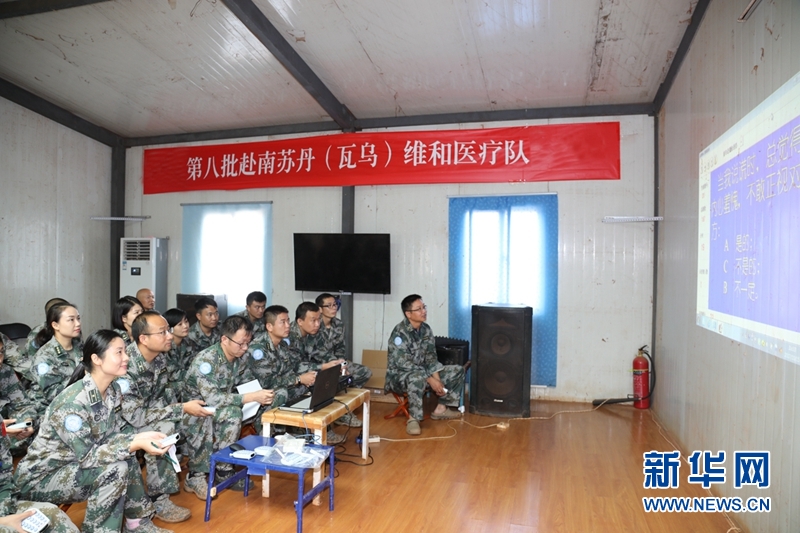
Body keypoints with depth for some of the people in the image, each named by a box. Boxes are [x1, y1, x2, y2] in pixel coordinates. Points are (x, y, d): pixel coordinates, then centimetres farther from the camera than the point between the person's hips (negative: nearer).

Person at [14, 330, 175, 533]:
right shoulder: (74, 402, -30)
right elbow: (87, 456, -27)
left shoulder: (113, 390, -5)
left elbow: (113, 436, -2)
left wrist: (140, 437, -19)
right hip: (38, 478, -8)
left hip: (74, 466, 8)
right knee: (115, 468, -26)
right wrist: (136, 444, -32)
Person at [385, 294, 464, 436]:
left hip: (422, 372, 8)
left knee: (457, 371, 1)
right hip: (399, 375, -8)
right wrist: (431, 380, -28)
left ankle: (441, 409, 10)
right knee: (418, 378, -42)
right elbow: (404, 364, -28)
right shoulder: (399, 333, -22)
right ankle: (413, 418, -24)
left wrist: (437, 379, -14)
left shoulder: (426, 329, 1)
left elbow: (431, 357, 2)